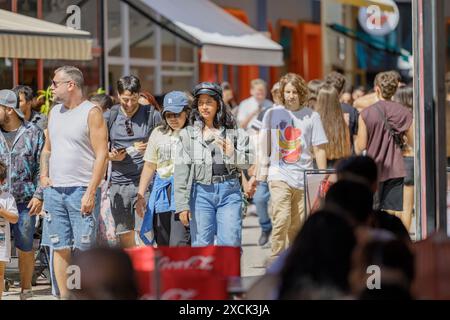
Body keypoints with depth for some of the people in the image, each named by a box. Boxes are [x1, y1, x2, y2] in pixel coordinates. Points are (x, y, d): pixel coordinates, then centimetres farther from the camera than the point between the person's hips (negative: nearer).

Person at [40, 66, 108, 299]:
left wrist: (90, 192, -17)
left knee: (84, 247, -5)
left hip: (82, 190, -6)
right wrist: (43, 175, 8)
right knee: (59, 248, 5)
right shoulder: (54, 112, 15)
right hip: (54, 190, 6)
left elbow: (101, 155, -11)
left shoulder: (91, 113, -6)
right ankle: (64, 296, 10)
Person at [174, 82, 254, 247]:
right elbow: (181, 170, 2)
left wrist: (231, 153, -15)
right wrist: (182, 205, -4)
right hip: (201, 192, 0)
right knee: (202, 245, 1)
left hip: (229, 191, 0)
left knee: (230, 243, -5)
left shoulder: (234, 132, 8)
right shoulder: (188, 134, 5)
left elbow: (248, 162, 6)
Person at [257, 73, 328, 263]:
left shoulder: (312, 116, 5)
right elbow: (264, 148, 11)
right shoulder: (272, 114, 6)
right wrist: (259, 175, 8)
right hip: (279, 176, -1)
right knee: (282, 219, -16)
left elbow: (319, 149, 7)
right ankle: (276, 260, -11)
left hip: (304, 178, 1)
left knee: (298, 226, 3)